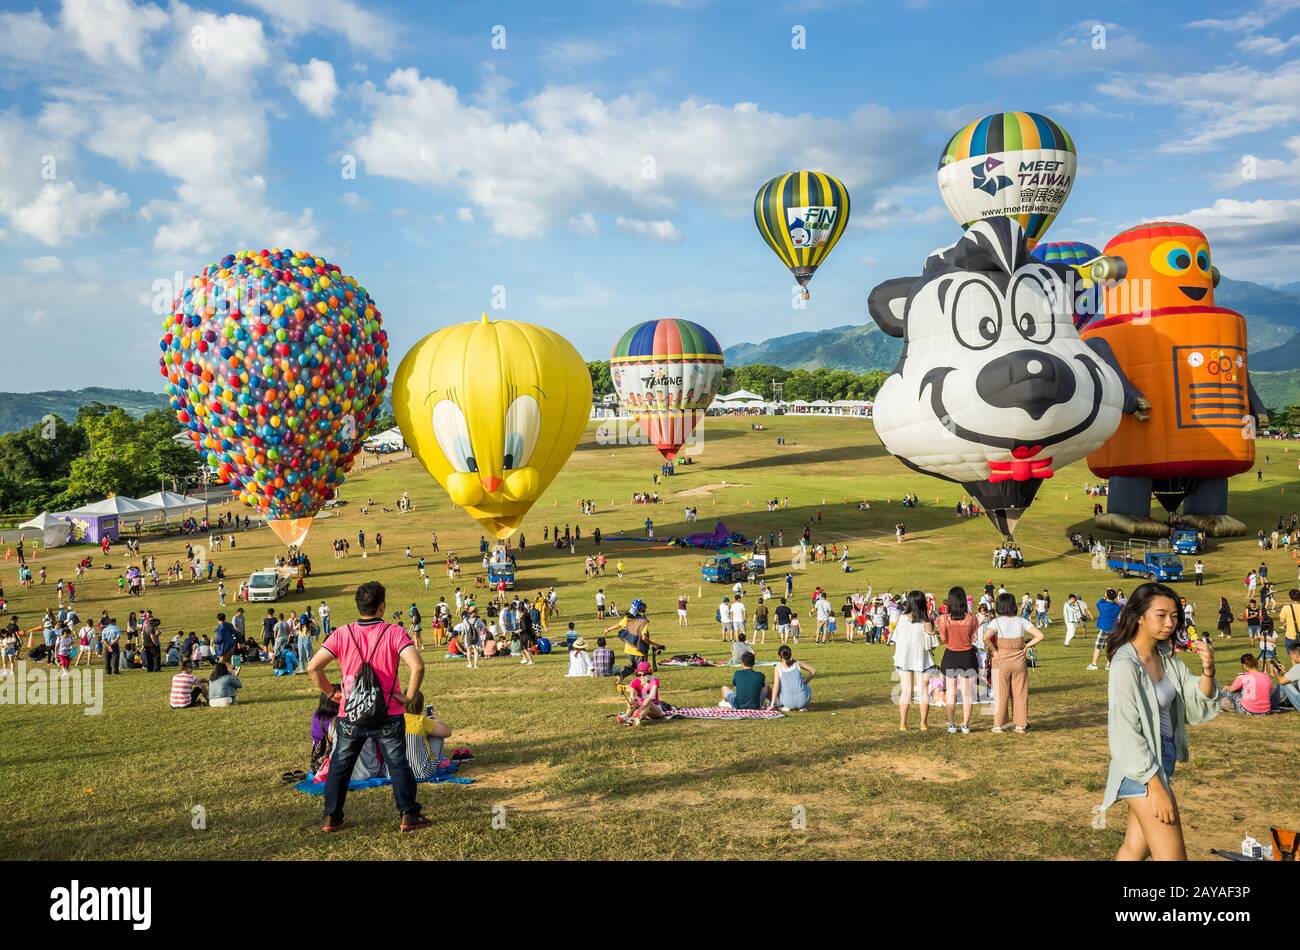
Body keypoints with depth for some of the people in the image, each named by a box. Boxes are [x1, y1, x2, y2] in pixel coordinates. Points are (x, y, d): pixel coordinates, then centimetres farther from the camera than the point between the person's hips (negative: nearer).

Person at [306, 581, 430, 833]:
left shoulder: (342, 634, -3)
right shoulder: (395, 633, -11)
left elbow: (313, 667, -8)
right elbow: (417, 666, -23)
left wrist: (331, 691, 5)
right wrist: (410, 697, -10)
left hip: (350, 715, 2)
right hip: (388, 715, -2)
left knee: (339, 766, 17)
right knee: (398, 765, 11)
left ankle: (331, 817, 22)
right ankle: (408, 815, 13)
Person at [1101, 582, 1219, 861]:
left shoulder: (1168, 658, 5)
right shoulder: (1126, 665, -19)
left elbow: (1196, 708, 5)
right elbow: (1126, 733, -19)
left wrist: (1207, 669, -13)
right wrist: (1156, 786, -19)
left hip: (1165, 759, 8)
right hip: (1141, 767, -8)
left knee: (1136, 848, 17)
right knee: (1172, 856, -6)